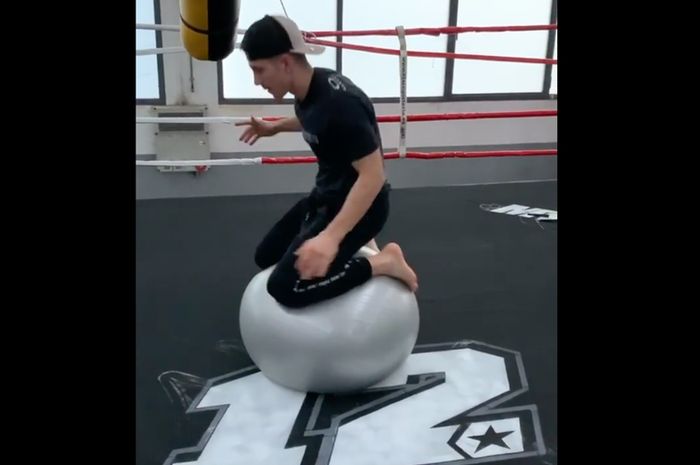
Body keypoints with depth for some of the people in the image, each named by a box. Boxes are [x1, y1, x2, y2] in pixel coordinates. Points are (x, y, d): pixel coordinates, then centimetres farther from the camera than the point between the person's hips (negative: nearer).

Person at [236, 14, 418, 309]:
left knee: (285, 287, -17)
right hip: (326, 195, 9)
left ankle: (382, 263, -6)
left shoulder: (339, 102, -29)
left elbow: (373, 175, -32)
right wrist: (274, 128, 21)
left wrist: (331, 237, -40)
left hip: (360, 204, -9)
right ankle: (356, 248, 19)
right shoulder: (306, 90, -2)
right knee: (266, 256, 15)